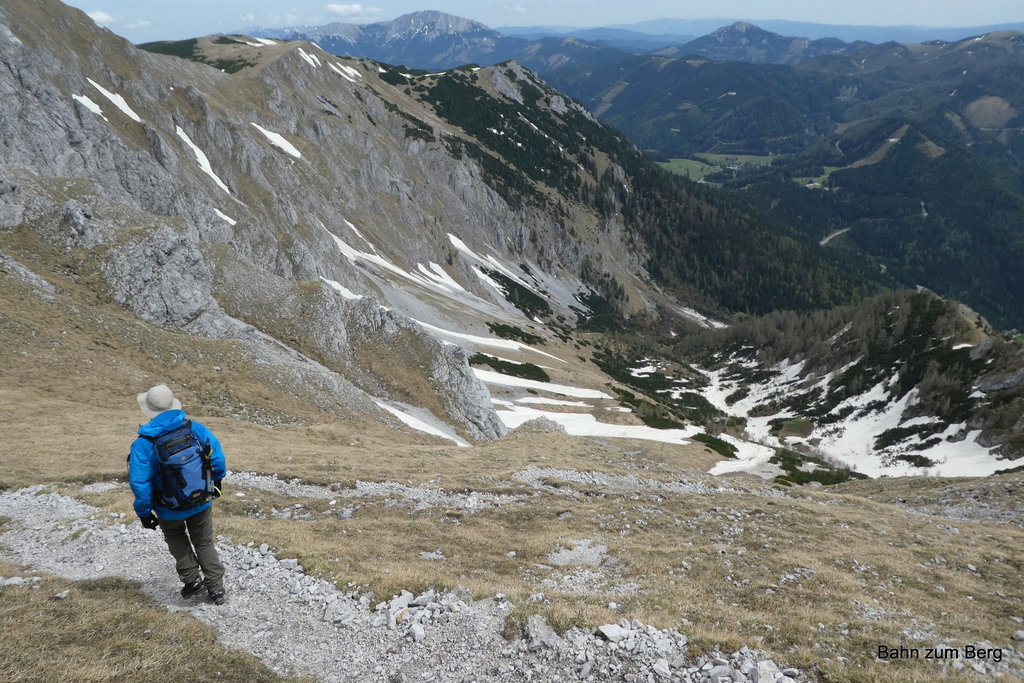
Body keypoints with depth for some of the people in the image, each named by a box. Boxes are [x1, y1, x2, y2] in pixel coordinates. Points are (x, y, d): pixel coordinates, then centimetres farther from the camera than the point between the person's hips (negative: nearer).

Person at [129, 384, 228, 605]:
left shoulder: (143, 444, -23)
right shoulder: (196, 429, -15)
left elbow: (140, 483, -20)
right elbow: (218, 460, -8)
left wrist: (144, 512, -5)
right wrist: (216, 482, 12)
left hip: (170, 510, -2)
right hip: (202, 502, 2)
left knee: (175, 537, 30)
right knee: (204, 543, 22)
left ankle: (192, 579, 25)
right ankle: (216, 588, 23)